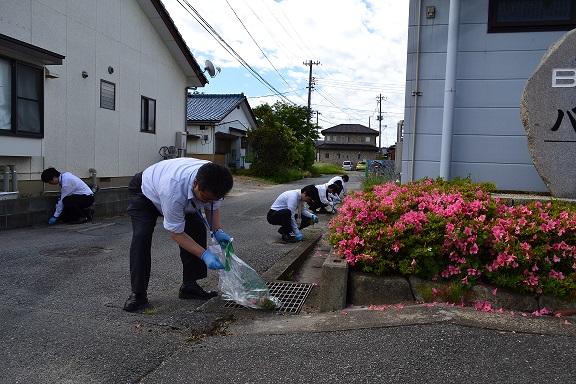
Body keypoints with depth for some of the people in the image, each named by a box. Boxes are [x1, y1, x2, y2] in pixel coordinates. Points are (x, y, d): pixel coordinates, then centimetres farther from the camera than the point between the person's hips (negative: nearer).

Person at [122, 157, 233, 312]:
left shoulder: (212, 184, -31)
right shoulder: (173, 189, -47)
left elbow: (213, 206, -9)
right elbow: (175, 232, -34)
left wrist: (217, 231, -26)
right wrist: (205, 254, -39)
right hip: (145, 191, -5)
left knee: (198, 228, -10)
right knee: (141, 236, -24)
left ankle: (189, 286, 2)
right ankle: (138, 294, -9)